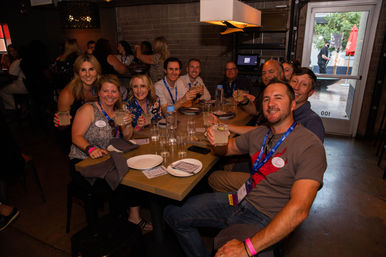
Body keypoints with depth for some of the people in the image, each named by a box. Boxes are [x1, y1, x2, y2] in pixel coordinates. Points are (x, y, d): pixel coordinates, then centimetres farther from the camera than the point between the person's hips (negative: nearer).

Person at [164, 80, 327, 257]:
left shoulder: (310, 146, -16)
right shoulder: (259, 134, 5)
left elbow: (299, 210, -26)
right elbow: (228, 148, 20)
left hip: (265, 218, -6)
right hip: (242, 199, 7)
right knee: (173, 213, 4)